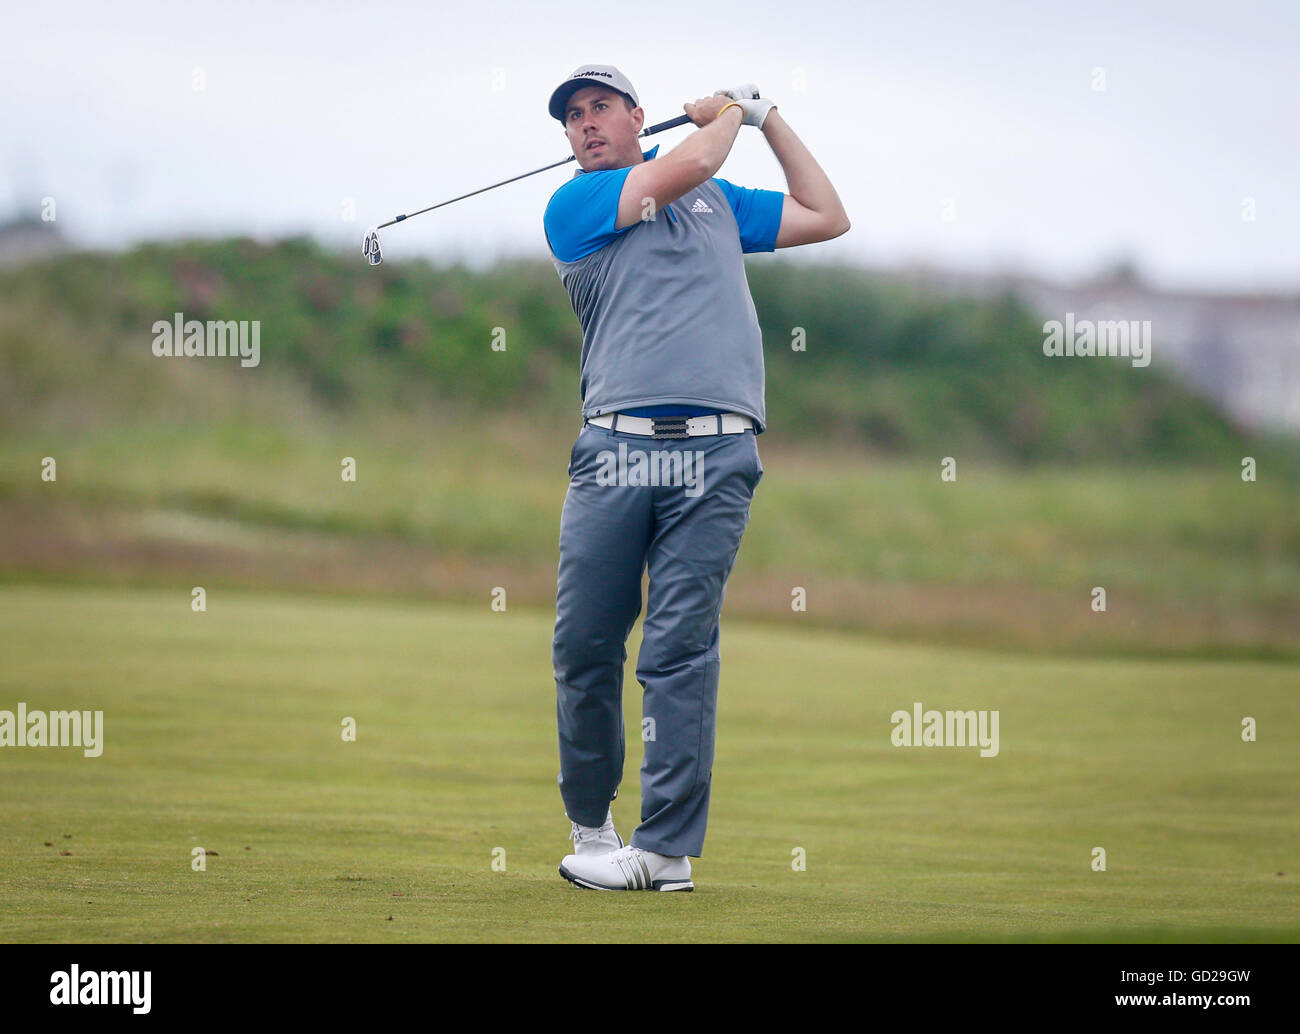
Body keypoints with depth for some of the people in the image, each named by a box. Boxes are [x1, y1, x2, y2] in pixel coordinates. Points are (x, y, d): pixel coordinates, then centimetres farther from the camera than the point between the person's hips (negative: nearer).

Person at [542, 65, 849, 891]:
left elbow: (828, 218, 32)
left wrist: (770, 120, 30)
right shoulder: (574, 205, 12)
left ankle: (667, 847, -8)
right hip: (615, 450, -1)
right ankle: (591, 822, 15)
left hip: (716, 456, 1)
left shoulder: (719, 203, 25)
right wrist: (728, 114, 18)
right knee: (584, 645, -2)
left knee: (681, 646, -7)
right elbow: (687, 167, -1)